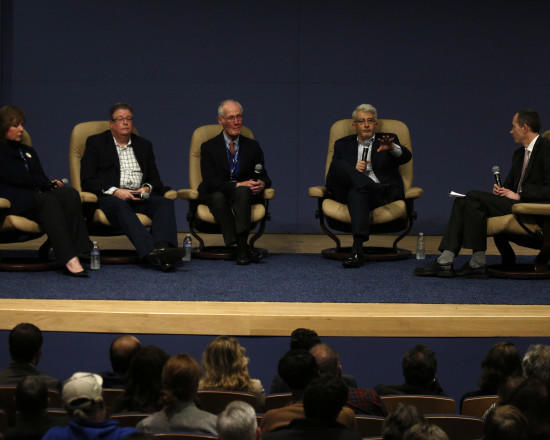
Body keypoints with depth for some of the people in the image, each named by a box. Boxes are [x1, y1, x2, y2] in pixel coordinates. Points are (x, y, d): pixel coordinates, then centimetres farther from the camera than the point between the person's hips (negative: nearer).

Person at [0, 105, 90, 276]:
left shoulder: (28, 152, 30)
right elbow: (14, 177, -6)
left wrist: (51, 184, -5)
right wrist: (48, 184, -3)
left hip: (35, 194, 6)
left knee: (70, 194, -25)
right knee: (48, 200, -36)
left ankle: (78, 249, -40)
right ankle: (68, 258, -48)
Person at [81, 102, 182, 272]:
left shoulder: (144, 145, 22)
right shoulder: (96, 143, 10)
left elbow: (155, 178, 20)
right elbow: (87, 181, 0)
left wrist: (147, 188, -5)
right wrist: (115, 191, -15)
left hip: (139, 197, 4)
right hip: (110, 197, -4)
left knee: (165, 202, -27)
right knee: (120, 206, -39)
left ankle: (163, 247, -54)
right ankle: (151, 253, -58)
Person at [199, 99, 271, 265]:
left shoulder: (252, 146, 12)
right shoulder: (209, 147, 3)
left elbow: (264, 177, 10)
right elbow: (210, 181, -9)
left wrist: (261, 184, -16)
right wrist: (237, 185, -22)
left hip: (244, 194, 1)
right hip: (216, 195, -1)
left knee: (243, 191, -34)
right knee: (217, 196, -36)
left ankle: (241, 242, -41)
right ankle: (242, 247, -41)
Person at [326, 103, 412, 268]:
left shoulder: (387, 140, 20)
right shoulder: (343, 144, 24)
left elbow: (406, 157, -3)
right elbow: (333, 173, 11)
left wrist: (392, 148, -27)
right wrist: (353, 169, -9)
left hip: (384, 192, -2)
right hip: (349, 191, 2)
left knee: (357, 192, -37)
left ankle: (358, 247, -52)